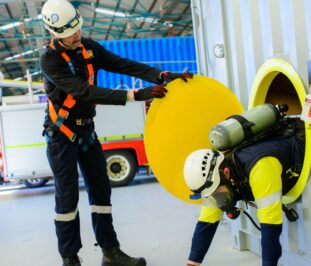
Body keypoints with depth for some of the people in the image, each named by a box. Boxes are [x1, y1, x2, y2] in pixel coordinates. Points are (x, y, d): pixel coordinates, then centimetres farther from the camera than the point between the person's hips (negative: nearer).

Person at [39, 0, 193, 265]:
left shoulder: (89, 47, -2)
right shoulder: (50, 60, -21)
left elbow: (124, 65, -10)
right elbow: (85, 92, -30)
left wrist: (163, 76, -24)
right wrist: (135, 95, -36)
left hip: (86, 129, 6)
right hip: (62, 134, -6)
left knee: (101, 189, 7)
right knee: (67, 195, -4)